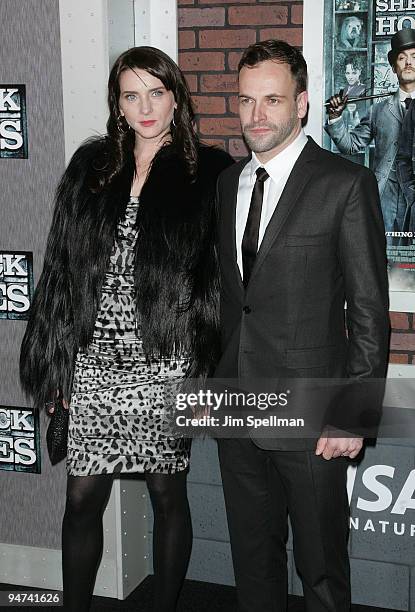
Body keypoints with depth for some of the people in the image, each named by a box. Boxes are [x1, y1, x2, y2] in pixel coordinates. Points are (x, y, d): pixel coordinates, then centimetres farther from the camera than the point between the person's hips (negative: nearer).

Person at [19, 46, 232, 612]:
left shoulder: (209, 174, -1)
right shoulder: (91, 168, 8)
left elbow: (221, 282, -5)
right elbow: (62, 269, 7)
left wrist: (208, 374, -10)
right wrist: (58, 362, 3)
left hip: (165, 364, -2)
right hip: (95, 360, 3)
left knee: (169, 496, 11)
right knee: (82, 498, 8)